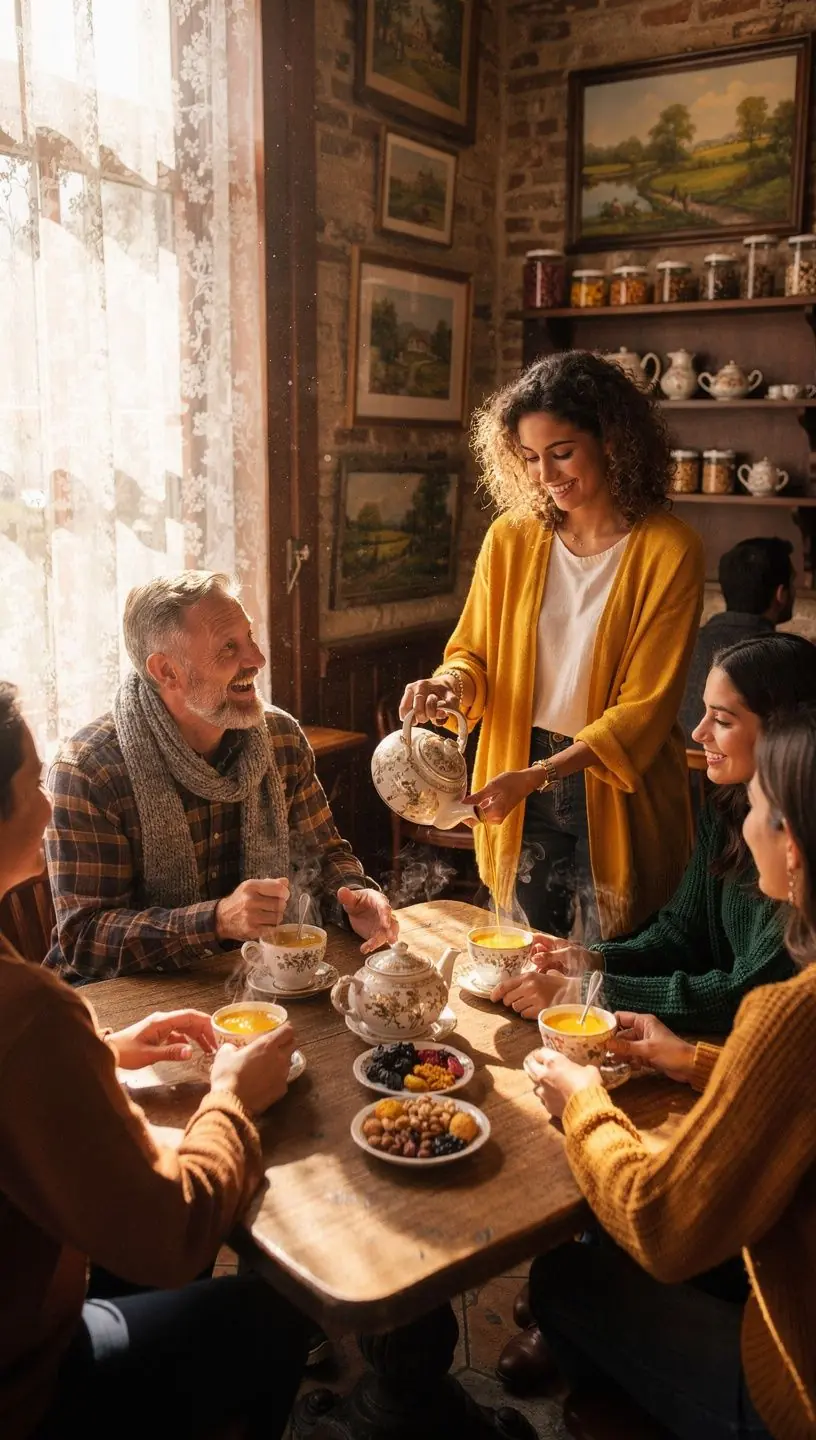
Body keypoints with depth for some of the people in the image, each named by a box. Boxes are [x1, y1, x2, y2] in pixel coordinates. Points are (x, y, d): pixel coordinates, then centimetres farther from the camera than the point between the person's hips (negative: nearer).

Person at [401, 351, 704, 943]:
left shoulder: (669, 551, -12)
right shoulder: (510, 538, 0)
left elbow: (644, 709, -14)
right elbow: (475, 654, 7)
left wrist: (538, 774, -24)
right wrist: (451, 684, -17)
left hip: (616, 795, -3)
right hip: (516, 796, 3)